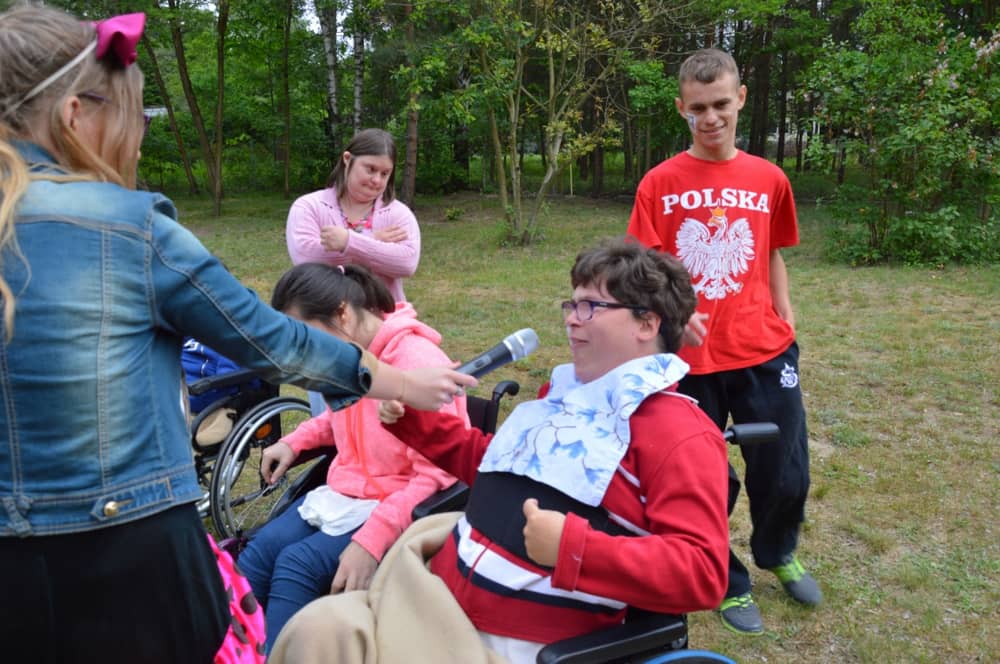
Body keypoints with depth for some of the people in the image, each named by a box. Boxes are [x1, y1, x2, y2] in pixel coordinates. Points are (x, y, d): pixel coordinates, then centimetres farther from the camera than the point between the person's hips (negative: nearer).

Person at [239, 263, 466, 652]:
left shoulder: (416, 361, -23)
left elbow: (437, 477, -25)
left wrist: (371, 540, -31)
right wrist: (294, 442, 5)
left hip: (397, 508, -8)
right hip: (343, 494, 8)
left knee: (298, 564, -23)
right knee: (259, 553, -10)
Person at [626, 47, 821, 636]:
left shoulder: (769, 179, 6)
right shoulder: (660, 183, -3)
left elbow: (774, 258, 15)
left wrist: (787, 327, 12)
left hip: (764, 352, 2)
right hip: (691, 357, -2)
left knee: (786, 476, 9)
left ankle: (777, 555, 43)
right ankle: (728, 584, 35)